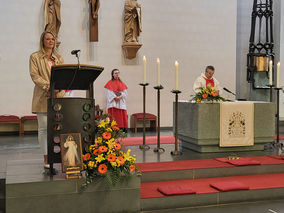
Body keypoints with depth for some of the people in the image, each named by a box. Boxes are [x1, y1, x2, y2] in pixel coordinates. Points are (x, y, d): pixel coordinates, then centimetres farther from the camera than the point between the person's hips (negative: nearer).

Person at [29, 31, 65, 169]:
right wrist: (49, 86, -17)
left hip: (59, 96, 3)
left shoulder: (59, 58, 19)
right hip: (43, 97, -3)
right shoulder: (35, 57, 8)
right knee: (44, 128, -4)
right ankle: (46, 159, 2)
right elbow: (35, 76, -4)